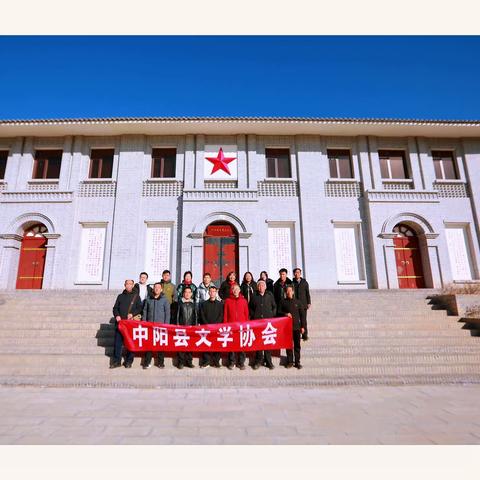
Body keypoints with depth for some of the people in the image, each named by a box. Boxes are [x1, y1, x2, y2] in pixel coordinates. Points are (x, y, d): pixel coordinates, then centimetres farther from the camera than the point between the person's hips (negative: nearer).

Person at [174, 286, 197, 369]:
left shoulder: (193, 303, 10)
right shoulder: (180, 303, 5)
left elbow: (195, 315, 12)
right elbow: (177, 314, 4)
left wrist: (195, 326, 6)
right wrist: (177, 325, -1)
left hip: (191, 327, 2)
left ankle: (189, 361, 11)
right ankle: (180, 362, 5)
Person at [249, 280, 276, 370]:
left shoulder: (270, 295, 9)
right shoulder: (254, 296, 8)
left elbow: (274, 307, 14)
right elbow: (250, 308, 15)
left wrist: (272, 316, 4)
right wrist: (253, 316, 4)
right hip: (257, 321, 0)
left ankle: (268, 361, 12)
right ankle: (258, 360, 14)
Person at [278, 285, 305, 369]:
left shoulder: (297, 302, 5)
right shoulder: (283, 301, 2)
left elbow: (301, 315, 7)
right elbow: (279, 312, 5)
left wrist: (302, 326, 5)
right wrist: (285, 314, -14)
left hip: (297, 326, 1)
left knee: (297, 345, 6)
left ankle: (297, 362, 16)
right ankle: (289, 362, 16)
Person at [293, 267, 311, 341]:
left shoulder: (304, 282, 10)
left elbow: (307, 293, 10)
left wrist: (309, 303, 3)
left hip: (303, 304, 1)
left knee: (303, 320, 4)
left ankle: (305, 335, 12)